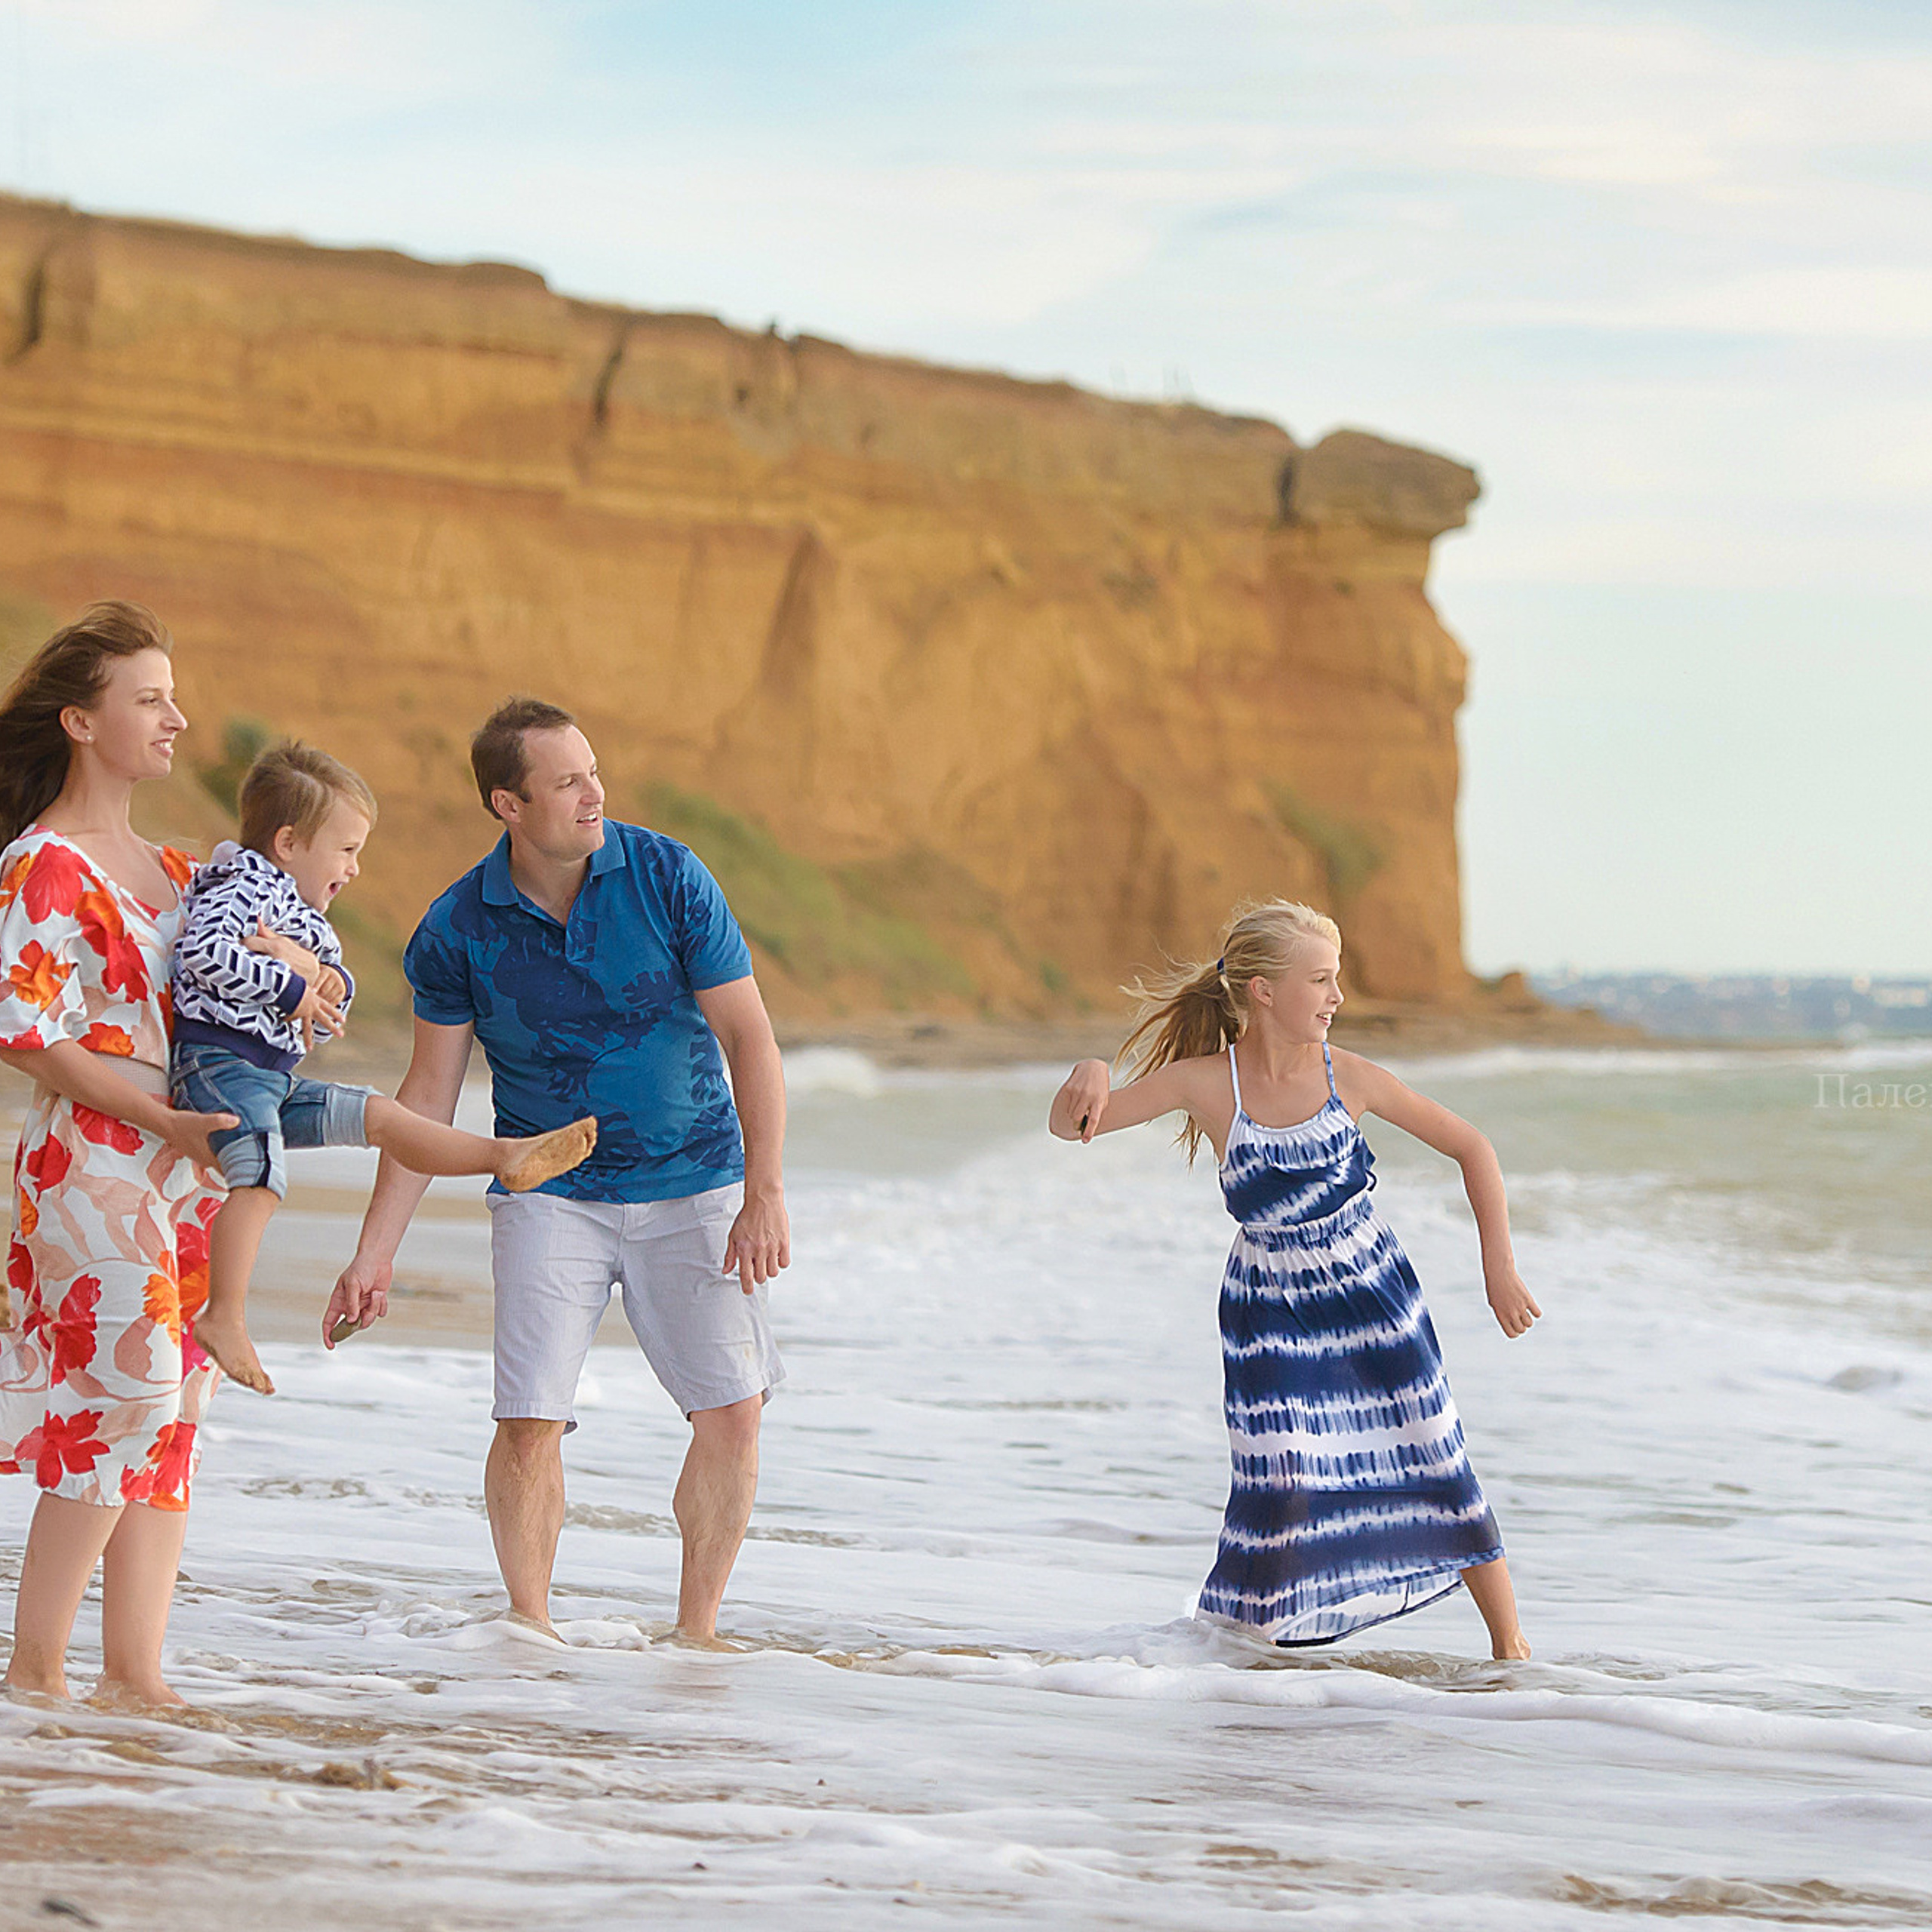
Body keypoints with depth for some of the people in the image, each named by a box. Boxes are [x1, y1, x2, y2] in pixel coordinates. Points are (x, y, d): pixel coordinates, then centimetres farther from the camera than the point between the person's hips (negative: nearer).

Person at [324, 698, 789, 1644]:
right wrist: (374, 1253, -4)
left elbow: (750, 1037, -8)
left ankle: (696, 1632, 10)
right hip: (550, 1195, 0)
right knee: (529, 1420, -11)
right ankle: (531, 1629, 7)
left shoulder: (667, 877, -10)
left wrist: (765, 1192, -16)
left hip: (693, 1185, 0)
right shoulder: (458, 929, -8)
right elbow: (427, 1096, 0)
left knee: (733, 1413, -6)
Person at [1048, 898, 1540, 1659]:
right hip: (1269, 1315, -1)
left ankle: (1510, 1643, 19)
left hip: (1372, 1296, 1)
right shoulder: (1207, 1082, -15)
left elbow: (1469, 1147, -2)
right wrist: (1089, 1076, -37)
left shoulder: (1350, 1078, -13)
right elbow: (1069, 1126, -14)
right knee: (1283, 1486, -13)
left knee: (1440, 1473, 3)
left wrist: (1499, 1269, -6)